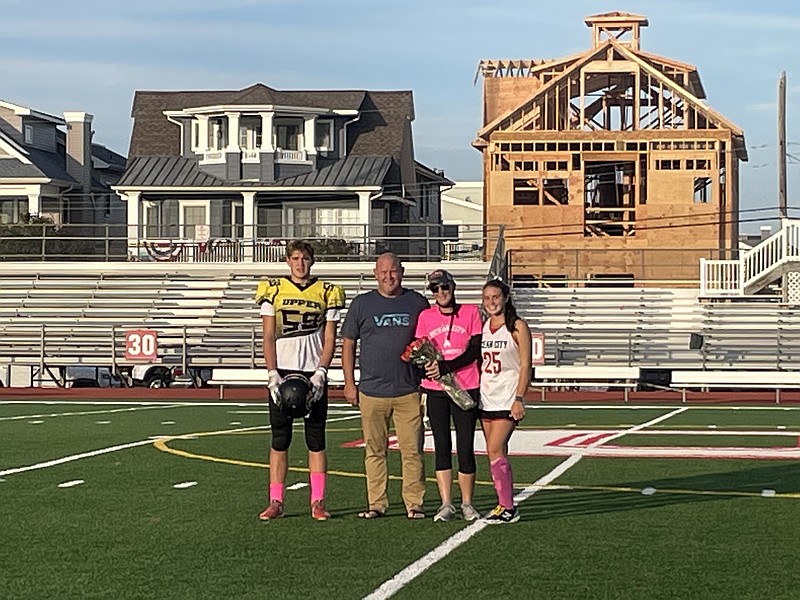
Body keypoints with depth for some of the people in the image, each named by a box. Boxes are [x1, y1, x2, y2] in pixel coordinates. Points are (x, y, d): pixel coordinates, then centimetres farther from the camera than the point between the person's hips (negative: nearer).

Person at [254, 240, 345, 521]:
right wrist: (273, 375, -7)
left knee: (316, 439, 1)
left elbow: (329, 339, 3)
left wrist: (320, 374, -9)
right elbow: (269, 336, 3)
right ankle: (276, 502, 6)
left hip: (313, 373, 0)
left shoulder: (326, 293, 5)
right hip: (282, 371, 0)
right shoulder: (274, 290, 5)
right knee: (279, 438, 2)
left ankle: (318, 502, 6)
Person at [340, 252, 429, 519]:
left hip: (409, 390, 0)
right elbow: (348, 344, 11)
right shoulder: (361, 304, 8)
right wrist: (349, 383, 6)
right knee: (374, 450, 4)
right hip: (372, 391, 0)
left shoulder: (417, 302, 9)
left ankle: (414, 503, 5)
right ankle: (376, 503, 10)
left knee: (412, 450, -2)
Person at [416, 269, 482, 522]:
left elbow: (475, 351, -5)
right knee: (442, 446, 3)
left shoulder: (471, 312, 1)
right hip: (435, 389, 2)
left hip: (466, 387, -2)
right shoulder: (425, 317, 8)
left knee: (465, 446, -2)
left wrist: (446, 366, -16)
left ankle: (467, 504, 8)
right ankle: (446, 503, 7)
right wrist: (427, 364, -13)